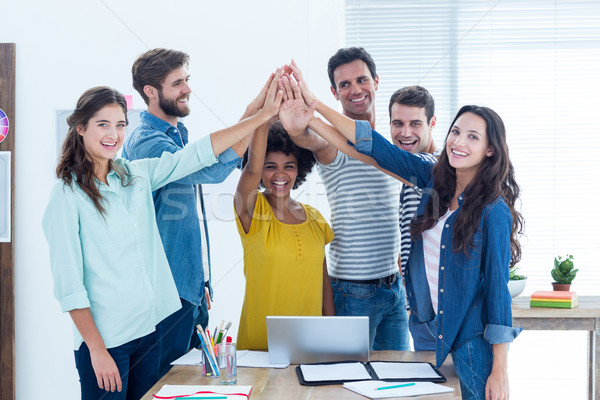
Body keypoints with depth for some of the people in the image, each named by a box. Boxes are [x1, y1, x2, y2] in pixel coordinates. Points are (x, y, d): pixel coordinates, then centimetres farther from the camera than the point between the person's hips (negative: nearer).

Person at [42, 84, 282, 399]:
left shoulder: (137, 175, 7)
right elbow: (69, 285, -12)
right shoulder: (67, 194, -10)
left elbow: (201, 152, 8)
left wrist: (263, 115, 6)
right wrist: (97, 350, -15)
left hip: (149, 329, 6)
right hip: (104, 338, -6)